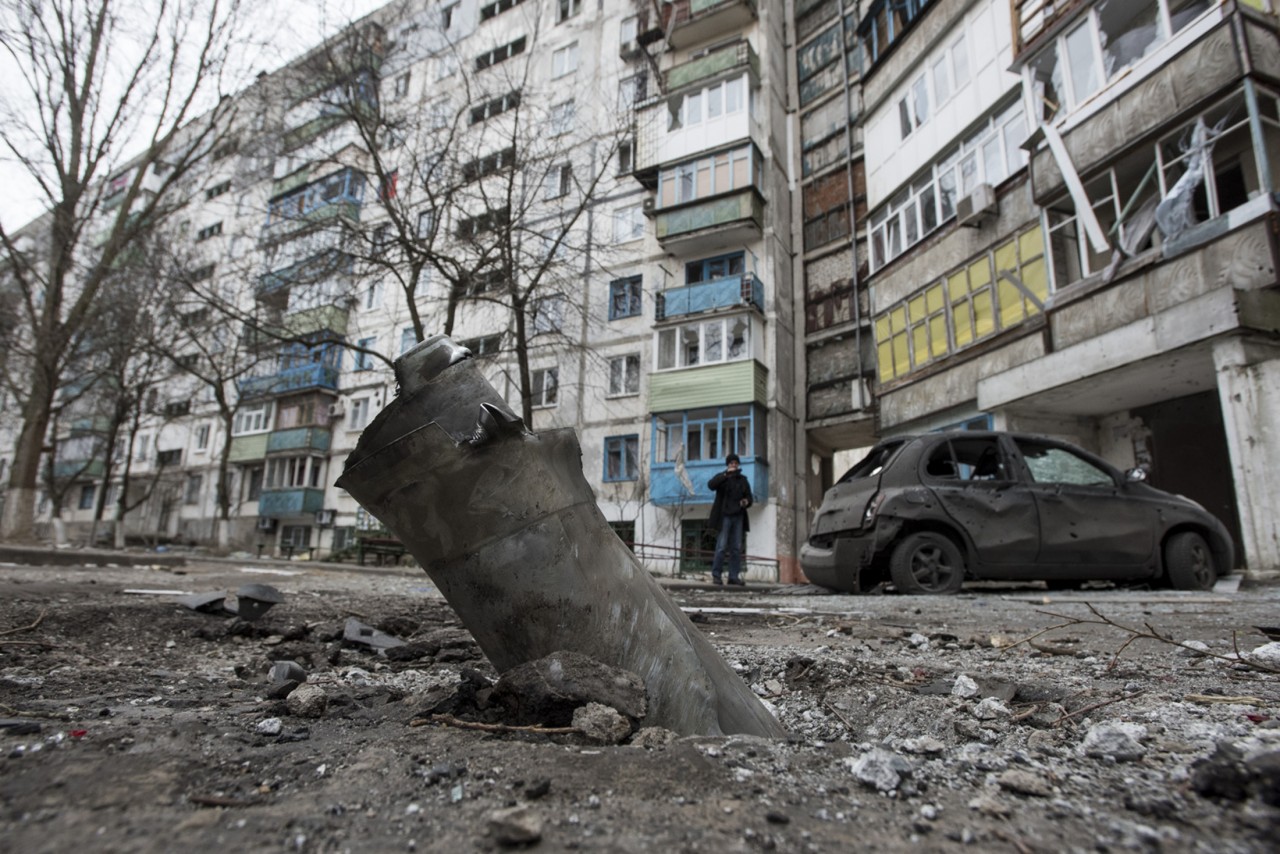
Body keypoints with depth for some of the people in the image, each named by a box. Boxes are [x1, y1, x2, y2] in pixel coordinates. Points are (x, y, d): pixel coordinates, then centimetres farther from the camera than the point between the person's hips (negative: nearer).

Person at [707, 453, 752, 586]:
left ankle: (734, 576, 10)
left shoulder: (743, 480, 16)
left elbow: (749, 497, 21)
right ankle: (716, 575, -3)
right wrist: (727, 474, -23)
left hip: (738, 517, 5)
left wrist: (746, 502, -3)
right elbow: (711, 485, -19)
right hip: (724, 516, -5)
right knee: (721, 547, -8)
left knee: (737, 548, 5)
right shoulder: (721, 477, 3)